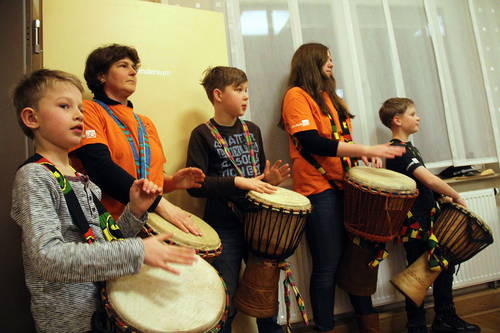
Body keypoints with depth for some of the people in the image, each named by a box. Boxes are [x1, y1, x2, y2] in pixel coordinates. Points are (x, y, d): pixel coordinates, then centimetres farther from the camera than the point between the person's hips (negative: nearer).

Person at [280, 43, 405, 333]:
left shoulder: (331, 98, 20)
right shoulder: (297, 95, -4)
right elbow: (312, 142, -17)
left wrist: (363, 154, 1)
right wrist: (368, 149, -18)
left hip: (344, 186, 8)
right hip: (319, 189, -7)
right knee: (328, 264, -2)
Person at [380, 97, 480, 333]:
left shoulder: (408, 147, 15)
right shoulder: (399, 150, -18)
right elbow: (429, 180, -26)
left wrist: (443, 197, 9)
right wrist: (456, 196, -13)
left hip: (428, 221, 10)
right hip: (415, 225, -10)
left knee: (444, 267, 19)